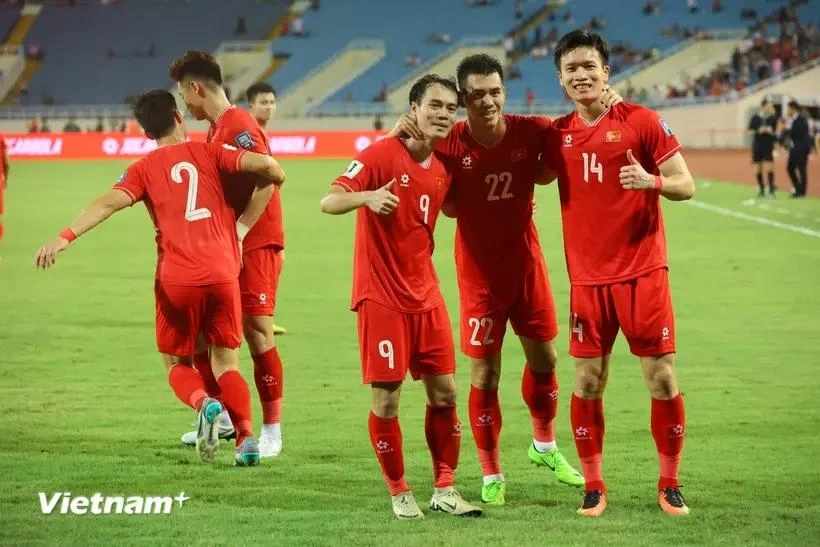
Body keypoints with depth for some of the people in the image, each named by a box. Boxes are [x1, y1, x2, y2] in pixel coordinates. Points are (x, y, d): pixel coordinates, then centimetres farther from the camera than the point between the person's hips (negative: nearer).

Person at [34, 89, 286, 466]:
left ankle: (204, 403, -17)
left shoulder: (144, 169, 6)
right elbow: (265, 166, -2)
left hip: (176, 280, -1)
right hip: (222, 274, 1)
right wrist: (242, 226, 9)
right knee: (226, 364, 14)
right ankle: (246, 438, -8)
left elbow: (109, 202, -11)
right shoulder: (208, 153, 9)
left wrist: (66, 237, -20)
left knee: (176, 364, 15)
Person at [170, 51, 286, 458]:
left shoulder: (238, 128, -15)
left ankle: (272, 433, -3)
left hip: (253, 244, -10)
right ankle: (220, 417, 20)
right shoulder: (215, 130, 15)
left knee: (257, 333, -9)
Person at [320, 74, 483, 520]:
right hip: (381, 296, -6)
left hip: (425, 295, 6)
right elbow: (329, 202, -17)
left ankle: (444, 490, 14)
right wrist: (368, 196, -38)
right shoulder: (381, 155, -12)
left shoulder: (443, 168, 6)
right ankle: (399, 492, 10)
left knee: (444, 392, 5)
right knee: (386, 397, -4)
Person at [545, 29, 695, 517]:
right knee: (587, 383, 3)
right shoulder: (557, 135, 6)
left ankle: (670, 485, 12)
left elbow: (685, 185, -3)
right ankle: (594, 487, 14)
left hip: (643, 272, -3)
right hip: (587, 278, 3)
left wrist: (651, 181, -25)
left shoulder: (641, 121, -5)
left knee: (662, 379, 0)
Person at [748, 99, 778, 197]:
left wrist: (771, 131, -16)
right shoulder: (755, 118, -2)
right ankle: (761, 189, 17)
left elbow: (776, 132, 6)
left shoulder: (773, 118, -1)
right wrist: (758, 131, -16)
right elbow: (750, 132, 1)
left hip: (768, 146, -1)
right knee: (759, 168, 7)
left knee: (769, 168, -12)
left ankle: (771, 190, -7)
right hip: (757, 145, 1)